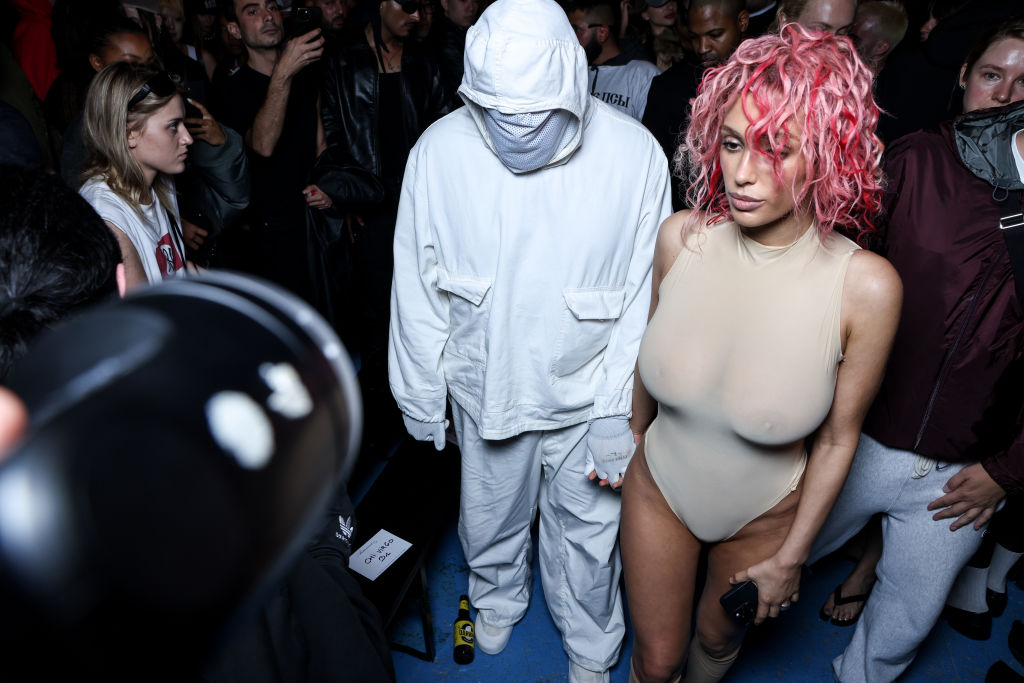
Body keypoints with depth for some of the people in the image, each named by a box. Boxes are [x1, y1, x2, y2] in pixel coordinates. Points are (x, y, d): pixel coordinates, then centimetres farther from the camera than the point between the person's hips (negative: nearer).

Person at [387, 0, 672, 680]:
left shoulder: (634, 153, -19)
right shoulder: (440, 149, -16)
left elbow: (644, 295, -11)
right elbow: (418, 286, -6)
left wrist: (619, 415, -12)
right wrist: (420, 395, 1)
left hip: (587, 394, -1)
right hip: (485, 387, 2)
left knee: (587, 535, 19)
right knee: (490, 519, 25)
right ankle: (496, 597, 60)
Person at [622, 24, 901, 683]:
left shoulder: (866, 285, -26)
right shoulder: (681, 238, -19)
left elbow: (838, 437, -12)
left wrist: (789, 559, -2)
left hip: (764, 516, -1)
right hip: (658, 488, 1)